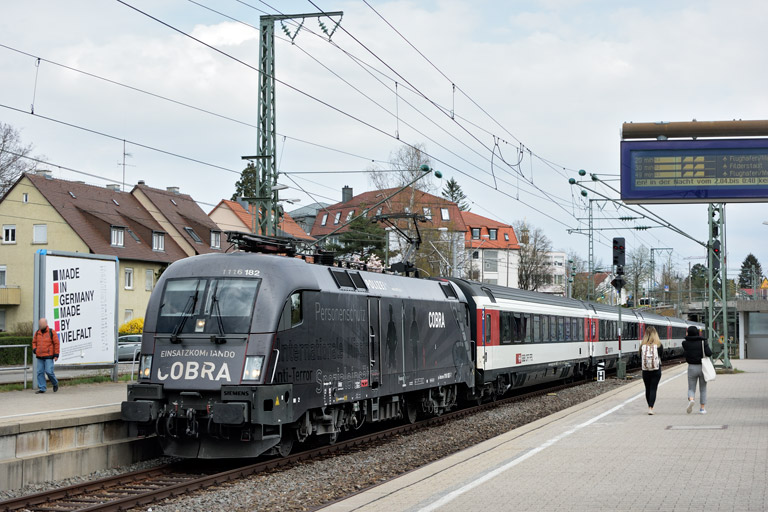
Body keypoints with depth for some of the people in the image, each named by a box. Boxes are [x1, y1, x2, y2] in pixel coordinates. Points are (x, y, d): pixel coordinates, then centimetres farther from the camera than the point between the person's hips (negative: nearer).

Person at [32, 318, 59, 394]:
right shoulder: (37, 333, 11)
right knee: (40, 372, 2)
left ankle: (55, 383, 14)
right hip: (39, 357, 5)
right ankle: (41, 388, 8)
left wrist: (56, 355, -8)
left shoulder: (52, 332, -3)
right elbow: (34, 342, 23)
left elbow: (56, 344, -4)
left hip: (48, 356, -5)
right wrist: (34, 349, 2)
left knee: (49, 371, -11)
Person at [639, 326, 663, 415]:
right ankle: (651, 408, -11)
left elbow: (640, 359, 0)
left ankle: (649, 407, 26)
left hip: (645, 371, 1)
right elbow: (660, 357, 2)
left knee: (648, 389, 15)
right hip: (656, 371, -1)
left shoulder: (642, 345, -5)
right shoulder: (659, 345, -8)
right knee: (653, 389, 1)